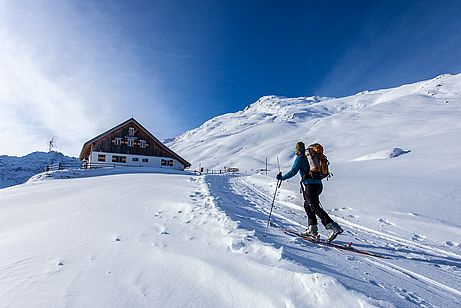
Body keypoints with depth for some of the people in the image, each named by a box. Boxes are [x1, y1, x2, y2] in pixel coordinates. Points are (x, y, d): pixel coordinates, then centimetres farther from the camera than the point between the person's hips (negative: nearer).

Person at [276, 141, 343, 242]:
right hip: (318, 184, 9)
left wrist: (282, 178, 1)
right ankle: (312, 229, 18)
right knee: (307, 205, 18)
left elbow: (293, 172, -9)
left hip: (310, 185, -9)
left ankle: (334, 227, -19)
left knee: (315, 208, -9)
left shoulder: (300, 158, -3)